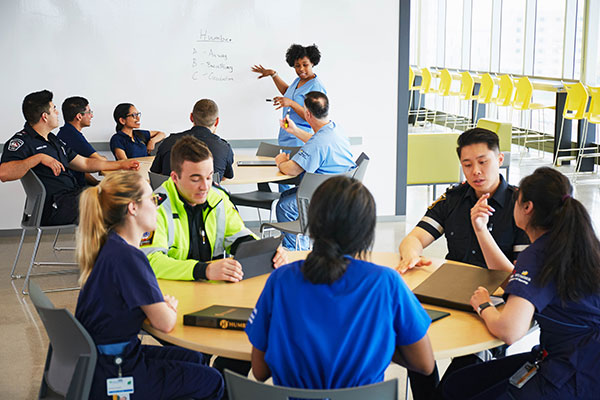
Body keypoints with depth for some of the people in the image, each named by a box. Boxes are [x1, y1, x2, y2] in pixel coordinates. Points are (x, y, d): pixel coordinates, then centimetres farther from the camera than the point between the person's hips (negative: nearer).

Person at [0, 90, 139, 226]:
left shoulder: (54, 140, 22)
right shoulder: (22, 141, -7)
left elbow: (85, 163, 28)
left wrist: (122, 164, 26)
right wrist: (39, 157, -26)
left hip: (74, 194, 10)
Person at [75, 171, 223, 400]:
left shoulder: (110, 244, 3)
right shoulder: (128, 257, -26)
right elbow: (165, 323, -22)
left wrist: (161, 305, -2)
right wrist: (169, 308, 0)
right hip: (111, 377, -10)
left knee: (195, 360, 23)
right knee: (212, 381, 1)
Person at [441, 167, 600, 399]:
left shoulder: (537, 255, -16)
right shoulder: (574, 244, 10)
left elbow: (510, 331, -31)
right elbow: (511, 280, 27)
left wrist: (483, 306, -9)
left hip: (575, 381, -9)